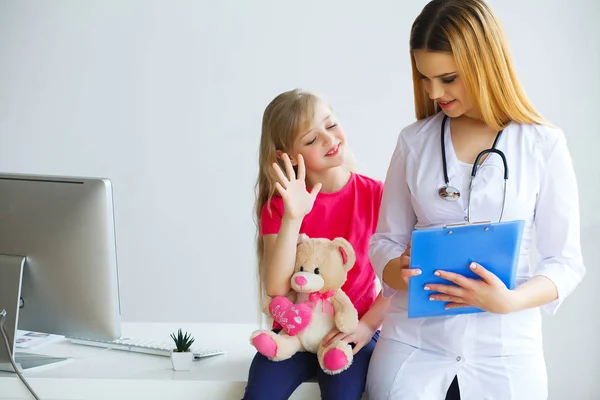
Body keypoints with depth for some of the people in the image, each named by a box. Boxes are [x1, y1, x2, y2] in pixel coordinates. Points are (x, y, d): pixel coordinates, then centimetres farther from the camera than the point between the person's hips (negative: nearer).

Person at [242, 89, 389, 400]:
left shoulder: (375, 194, -5)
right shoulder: (278, 204, -4)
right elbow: (276, 288, -16)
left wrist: (368, 325, -16)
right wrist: (293, 217, -25)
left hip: (351, 332, -1)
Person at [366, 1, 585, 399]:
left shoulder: (544, 144, -5)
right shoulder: (414, 140, 3)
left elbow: (566, 261, -3)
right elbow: (387, 239, 7)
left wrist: (510, 301, -20)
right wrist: (396, 272, -15)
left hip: (505, 343, -1)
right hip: (414, 335, 2)